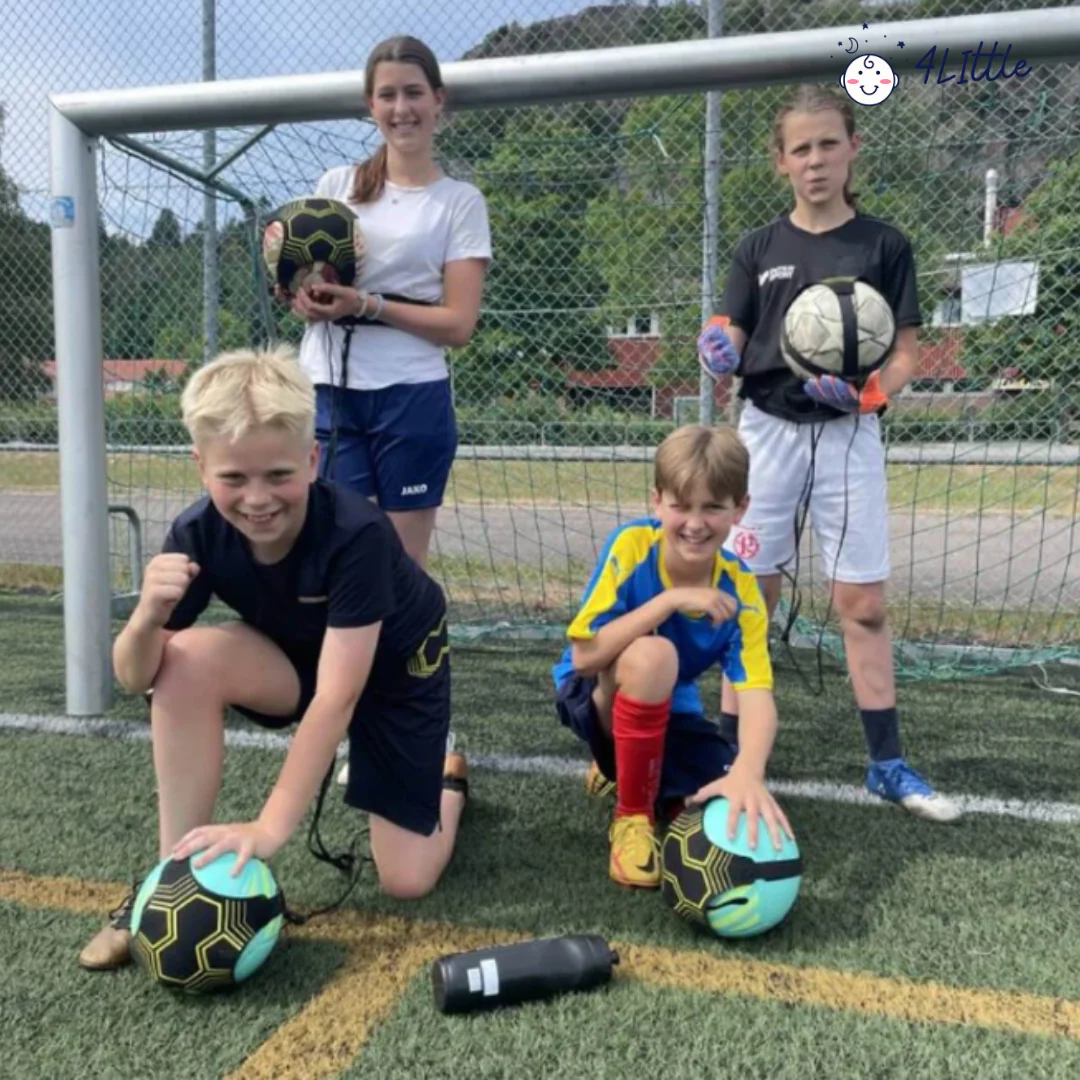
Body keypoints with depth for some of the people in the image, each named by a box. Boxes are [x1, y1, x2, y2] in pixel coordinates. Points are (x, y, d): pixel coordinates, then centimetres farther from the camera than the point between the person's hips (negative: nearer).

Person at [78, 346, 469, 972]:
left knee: (407, 881, -9)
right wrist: (148, 615, -44)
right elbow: (135, 679, -21)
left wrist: (271, 827, -42)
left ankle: (447, 777, 26)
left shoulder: (357, 533, -37)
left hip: (396, 664, -3)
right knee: (187, 660, -29)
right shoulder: (199, 535, -24)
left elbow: (337, 694, -39)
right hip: (298, 657, 4)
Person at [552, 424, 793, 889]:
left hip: (669, 712, 4)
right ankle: (632, 816, -15)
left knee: (743, 819, -16)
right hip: (595, 697, -3)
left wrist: (748, 772, -47)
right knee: (651, 655, -37)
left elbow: (757, 694, -27)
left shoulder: (739, 589, -16)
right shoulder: (631, 546, -23)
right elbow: (584, 656, -28)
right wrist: (671, 600, -35)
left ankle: (626, 768, 14)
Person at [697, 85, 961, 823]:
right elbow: (732, 351, 4)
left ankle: (887, 763, 12)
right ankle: (733, 747, 14)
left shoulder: (884, 245, 2)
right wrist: (719, 353, -20)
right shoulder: (760, 249, 5)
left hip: (849, 434, -1)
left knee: (864, 604, 0)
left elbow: (906, 353, 0)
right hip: (769, 430, 1)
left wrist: (870, 394, -20)